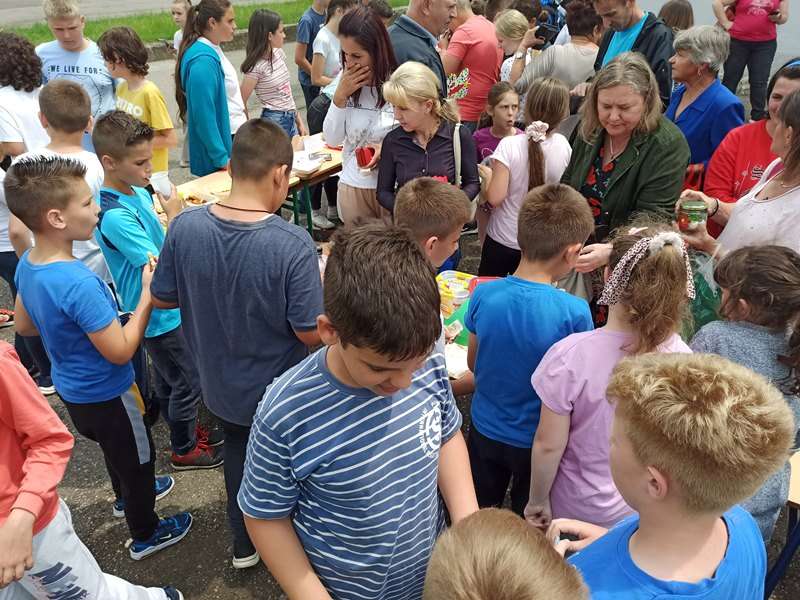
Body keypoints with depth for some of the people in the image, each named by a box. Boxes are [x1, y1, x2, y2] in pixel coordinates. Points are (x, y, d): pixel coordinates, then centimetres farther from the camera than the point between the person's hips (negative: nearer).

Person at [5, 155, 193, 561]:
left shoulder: (27, 264, -10)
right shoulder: (79, 284, -37)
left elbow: (24, 325, 6)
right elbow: (120, 351, -29)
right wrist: (148, 295, -24)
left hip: (71, 388, 8)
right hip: (106, 395, -8)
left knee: (115, 450, 32)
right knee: (137, 458, 17)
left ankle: (129, 496, 58)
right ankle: (145, 535, 39)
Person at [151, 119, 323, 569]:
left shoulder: (185, 227, -18)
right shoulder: (293, 244, -31)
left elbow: (162, 298, -5)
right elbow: (312, 333, -24)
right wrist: (320, 282, -8)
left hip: (220, 386, 4)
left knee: (239, 456, 29)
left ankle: (245, 544, 51)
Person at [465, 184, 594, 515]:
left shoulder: (483, 295, -19)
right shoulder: (574, 312, -28)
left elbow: (473, 363, -3)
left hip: (485, 429, 3)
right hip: (538, 439, -2)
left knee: (478, 514, 28)